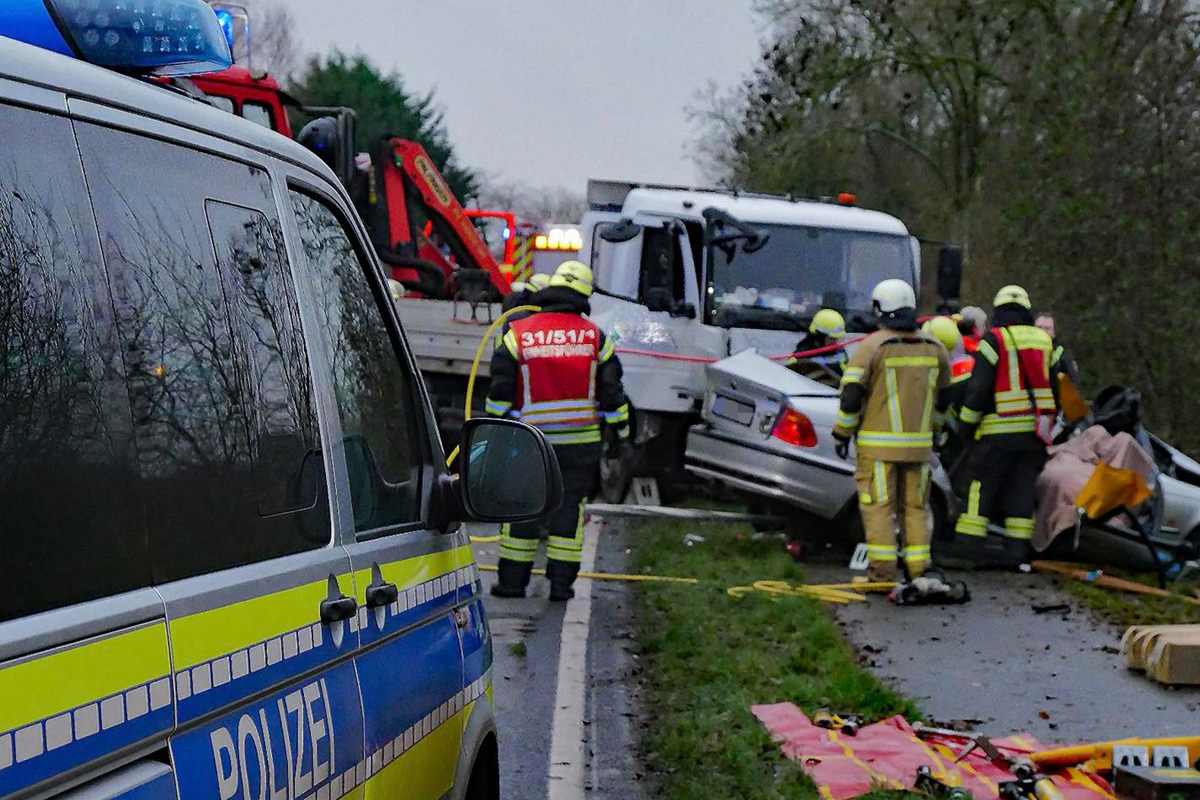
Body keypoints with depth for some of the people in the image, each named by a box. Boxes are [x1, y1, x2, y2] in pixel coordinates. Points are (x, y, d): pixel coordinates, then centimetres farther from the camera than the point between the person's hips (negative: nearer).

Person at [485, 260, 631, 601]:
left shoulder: (518, 334, -3)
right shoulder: (595, 336, 0)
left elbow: (500, 391, -1)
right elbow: (611, 390, 3)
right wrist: (620, 428, 15)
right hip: (582, 440, 1)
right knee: (569, 505, 7)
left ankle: (513, 579, 9)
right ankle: (561, 582, 6)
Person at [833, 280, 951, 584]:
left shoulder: (871, 347, -9)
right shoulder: (934, 348, 7)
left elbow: (851, 397, -12)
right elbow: (942, 400, 15)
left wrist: (842, 434, 1)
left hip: (878, 445, -4)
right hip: (918, 444, 4)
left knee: (879, 507, 0)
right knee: (914, 507, 12)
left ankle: (882, 573, -3)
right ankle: (918, 571, 10)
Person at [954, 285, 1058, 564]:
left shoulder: (994, 340, -5)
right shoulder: (1045, 342, 12)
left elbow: (978, 388, -10)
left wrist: (966, 424, 0)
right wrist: (1048, 419, 24)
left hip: (999, 433, -5)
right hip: (1034, 432, 5)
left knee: (981, 488, -1)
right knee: (1022, 489, 8)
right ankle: (1017, 547, 4)